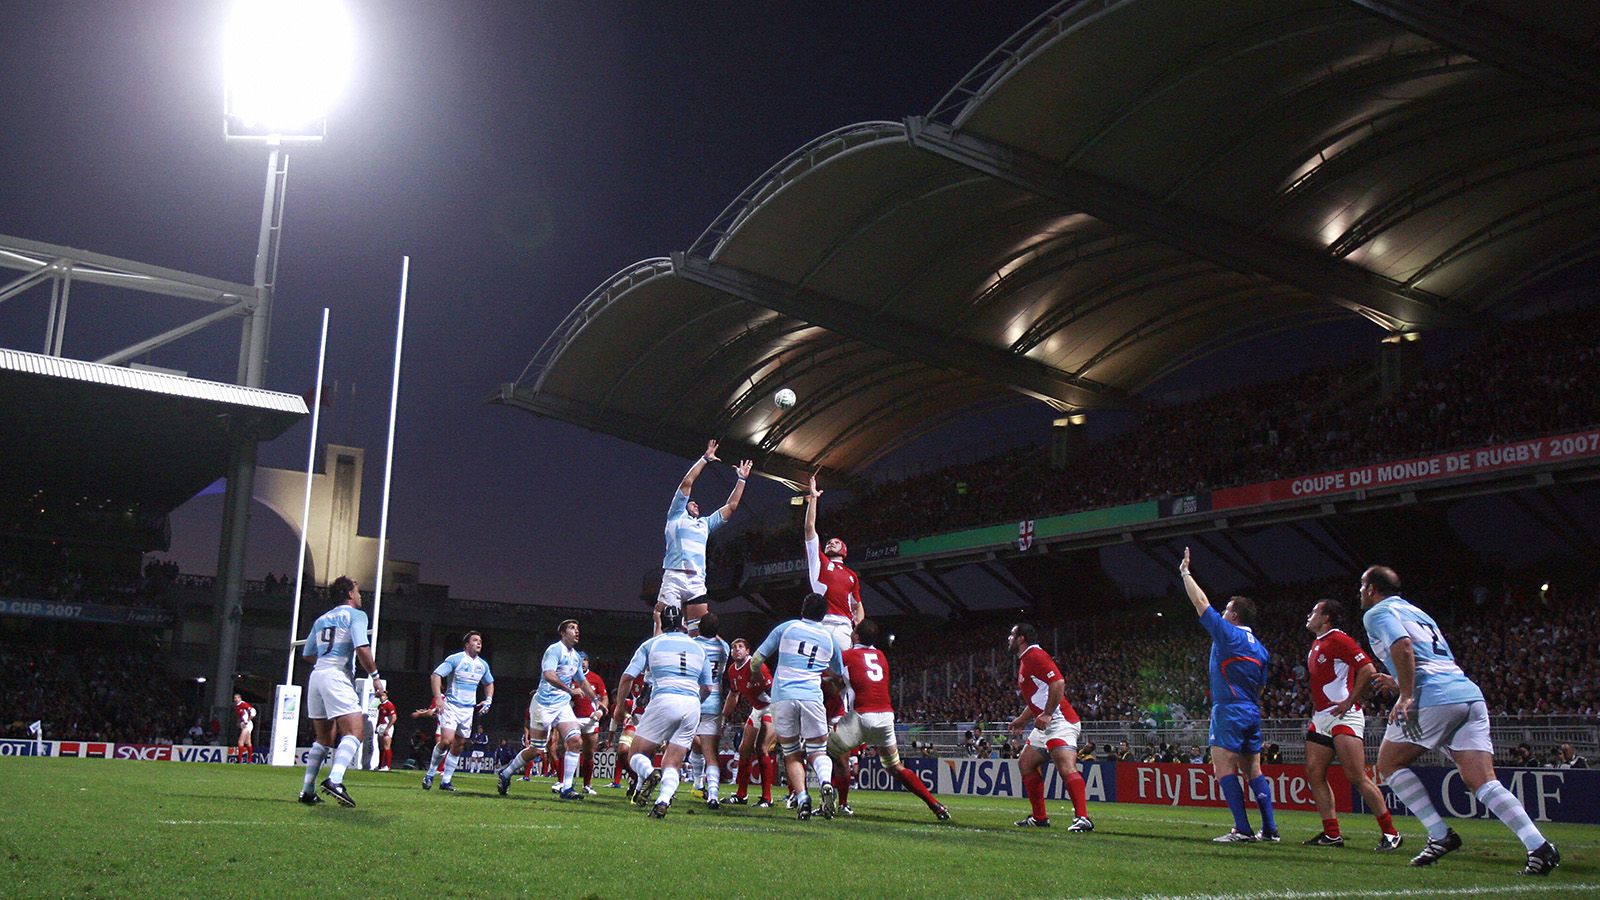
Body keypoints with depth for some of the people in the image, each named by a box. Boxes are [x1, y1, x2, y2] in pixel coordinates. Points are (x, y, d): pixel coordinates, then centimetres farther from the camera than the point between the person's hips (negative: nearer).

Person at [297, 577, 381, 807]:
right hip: (338, 677, -8)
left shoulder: (321, 619, 22)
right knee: (355, 732, -13)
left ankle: (307, 791, 14)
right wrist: (375, 675, -5)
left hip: (317, 675, 8)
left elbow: (307, 654, 25)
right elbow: (362, 648, -13)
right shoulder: (355, 615, 1)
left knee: (323, 739, 16)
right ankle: (334, 780, -33)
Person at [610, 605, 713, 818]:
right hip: (692, 704, 3)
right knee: (673, 764, 6)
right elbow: (707, 688, 22)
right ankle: (663, 800, -22)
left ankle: (648, 773, -27)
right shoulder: (698, 647, 20)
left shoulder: (651, 644, 11)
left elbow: (627, 678, 6)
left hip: (664, 700, -3)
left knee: (636, 755, 7)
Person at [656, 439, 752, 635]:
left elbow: (731, 506, 29)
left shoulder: (705, 524, 28)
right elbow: (687, 483, 7)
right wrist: (705, 459, 8)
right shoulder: (677, 516, 14)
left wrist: (741, 479, 28)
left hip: (697, 582, 6)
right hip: (674, 577, -5)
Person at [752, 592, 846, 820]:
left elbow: (756, 660, 12)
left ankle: (802, 798, -7)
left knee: (792, 754, 11)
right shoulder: (830, 639, 16)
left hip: (782, 697, 0)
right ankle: (826, 782, -21)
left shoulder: (787, 628, 10)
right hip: (812, 698, 0)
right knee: (817, 751, 10)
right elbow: (839, 674, 29)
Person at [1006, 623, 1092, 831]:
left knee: (1066, 767, -24)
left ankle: (1083, 818, -32)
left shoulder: (1035, 655, -10)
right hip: (1045, 726, 11)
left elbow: (1058, 683, -22)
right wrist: (1021, 720, 31)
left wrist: (1047, 714, -24)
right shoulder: (1025, 661, 22)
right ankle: (1039, 818, 18)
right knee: (1025, 763, 15)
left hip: (1060, 722, -11)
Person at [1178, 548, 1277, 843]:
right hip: (1252, 713, 8)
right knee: (1253, 771, 11)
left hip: (1229, 711, -8)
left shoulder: (1228, 633, -7)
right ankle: (1270, 829, 9)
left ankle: (1242, 829, -15)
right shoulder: (1260, 649, 15)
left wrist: (1185, 573, 5)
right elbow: (1260, 688, 19)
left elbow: (1201, 603, -5)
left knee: (1224, 769, -8)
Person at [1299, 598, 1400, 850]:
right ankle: (1332, 834, 5)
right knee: (1314, 774, 2)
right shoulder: (1316, 645, 20)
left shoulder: (1338, 639, -9)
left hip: (1343, 717, -10)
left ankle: (1390, 833, -6)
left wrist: (1349, 701, -16)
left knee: (1357, 777, -13)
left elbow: (1368, 670, -18)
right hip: (1320, 719, 10)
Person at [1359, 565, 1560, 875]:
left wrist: (1406, 695, -14)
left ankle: (1441, 835, 1)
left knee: (1389, 763, 9)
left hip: (1434, 699, -7)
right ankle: (1539, 847, -17)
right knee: (1483, 782, -1)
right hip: (1469, 695, 7)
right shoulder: (1417, 612, 31)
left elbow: (1402, 645, -15)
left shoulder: (1377, 612, 6)